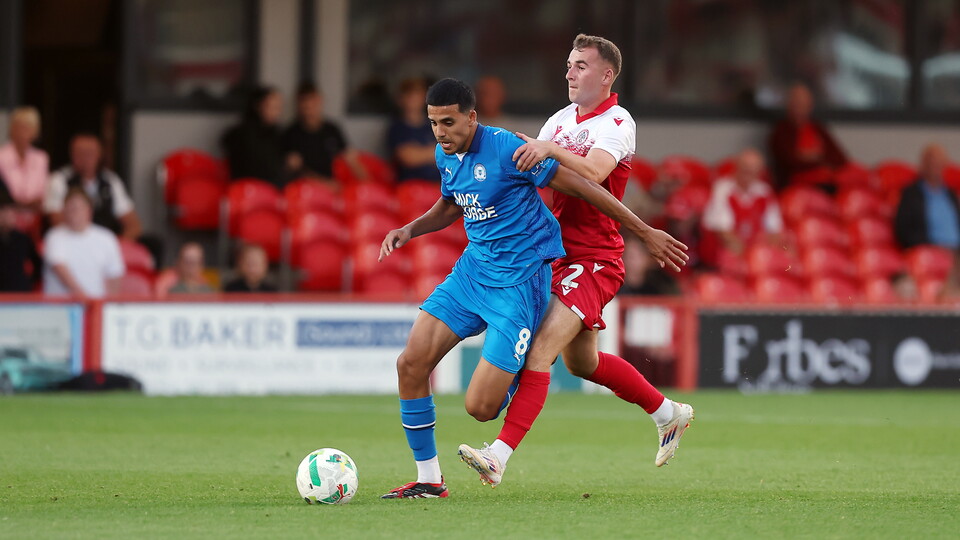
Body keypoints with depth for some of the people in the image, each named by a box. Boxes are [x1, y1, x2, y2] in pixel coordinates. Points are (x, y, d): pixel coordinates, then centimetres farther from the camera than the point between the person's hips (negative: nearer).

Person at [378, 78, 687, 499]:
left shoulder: (506, 149, -21)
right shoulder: (446, 155, 3)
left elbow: (580, 187, -14)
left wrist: (646, 233, -10)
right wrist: (409, 230, 5)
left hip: (518, 282, -7)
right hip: (471, 270, 7)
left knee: (480, 408, -12)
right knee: (410, 364, -7)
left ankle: (521, 377, 25)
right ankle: (428, 480, 7)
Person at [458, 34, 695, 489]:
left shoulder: (617, 123, -13)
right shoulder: (563, 118, 13)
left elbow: (593, 173, -31)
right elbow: (529, 166, 11)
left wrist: (549, 149, -42)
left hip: (593, 260, -9)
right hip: (558, 256, 9)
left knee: (541, 351, -21)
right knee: (581, 362, 20)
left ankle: (499, 456, -29)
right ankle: (668, 413, 39)